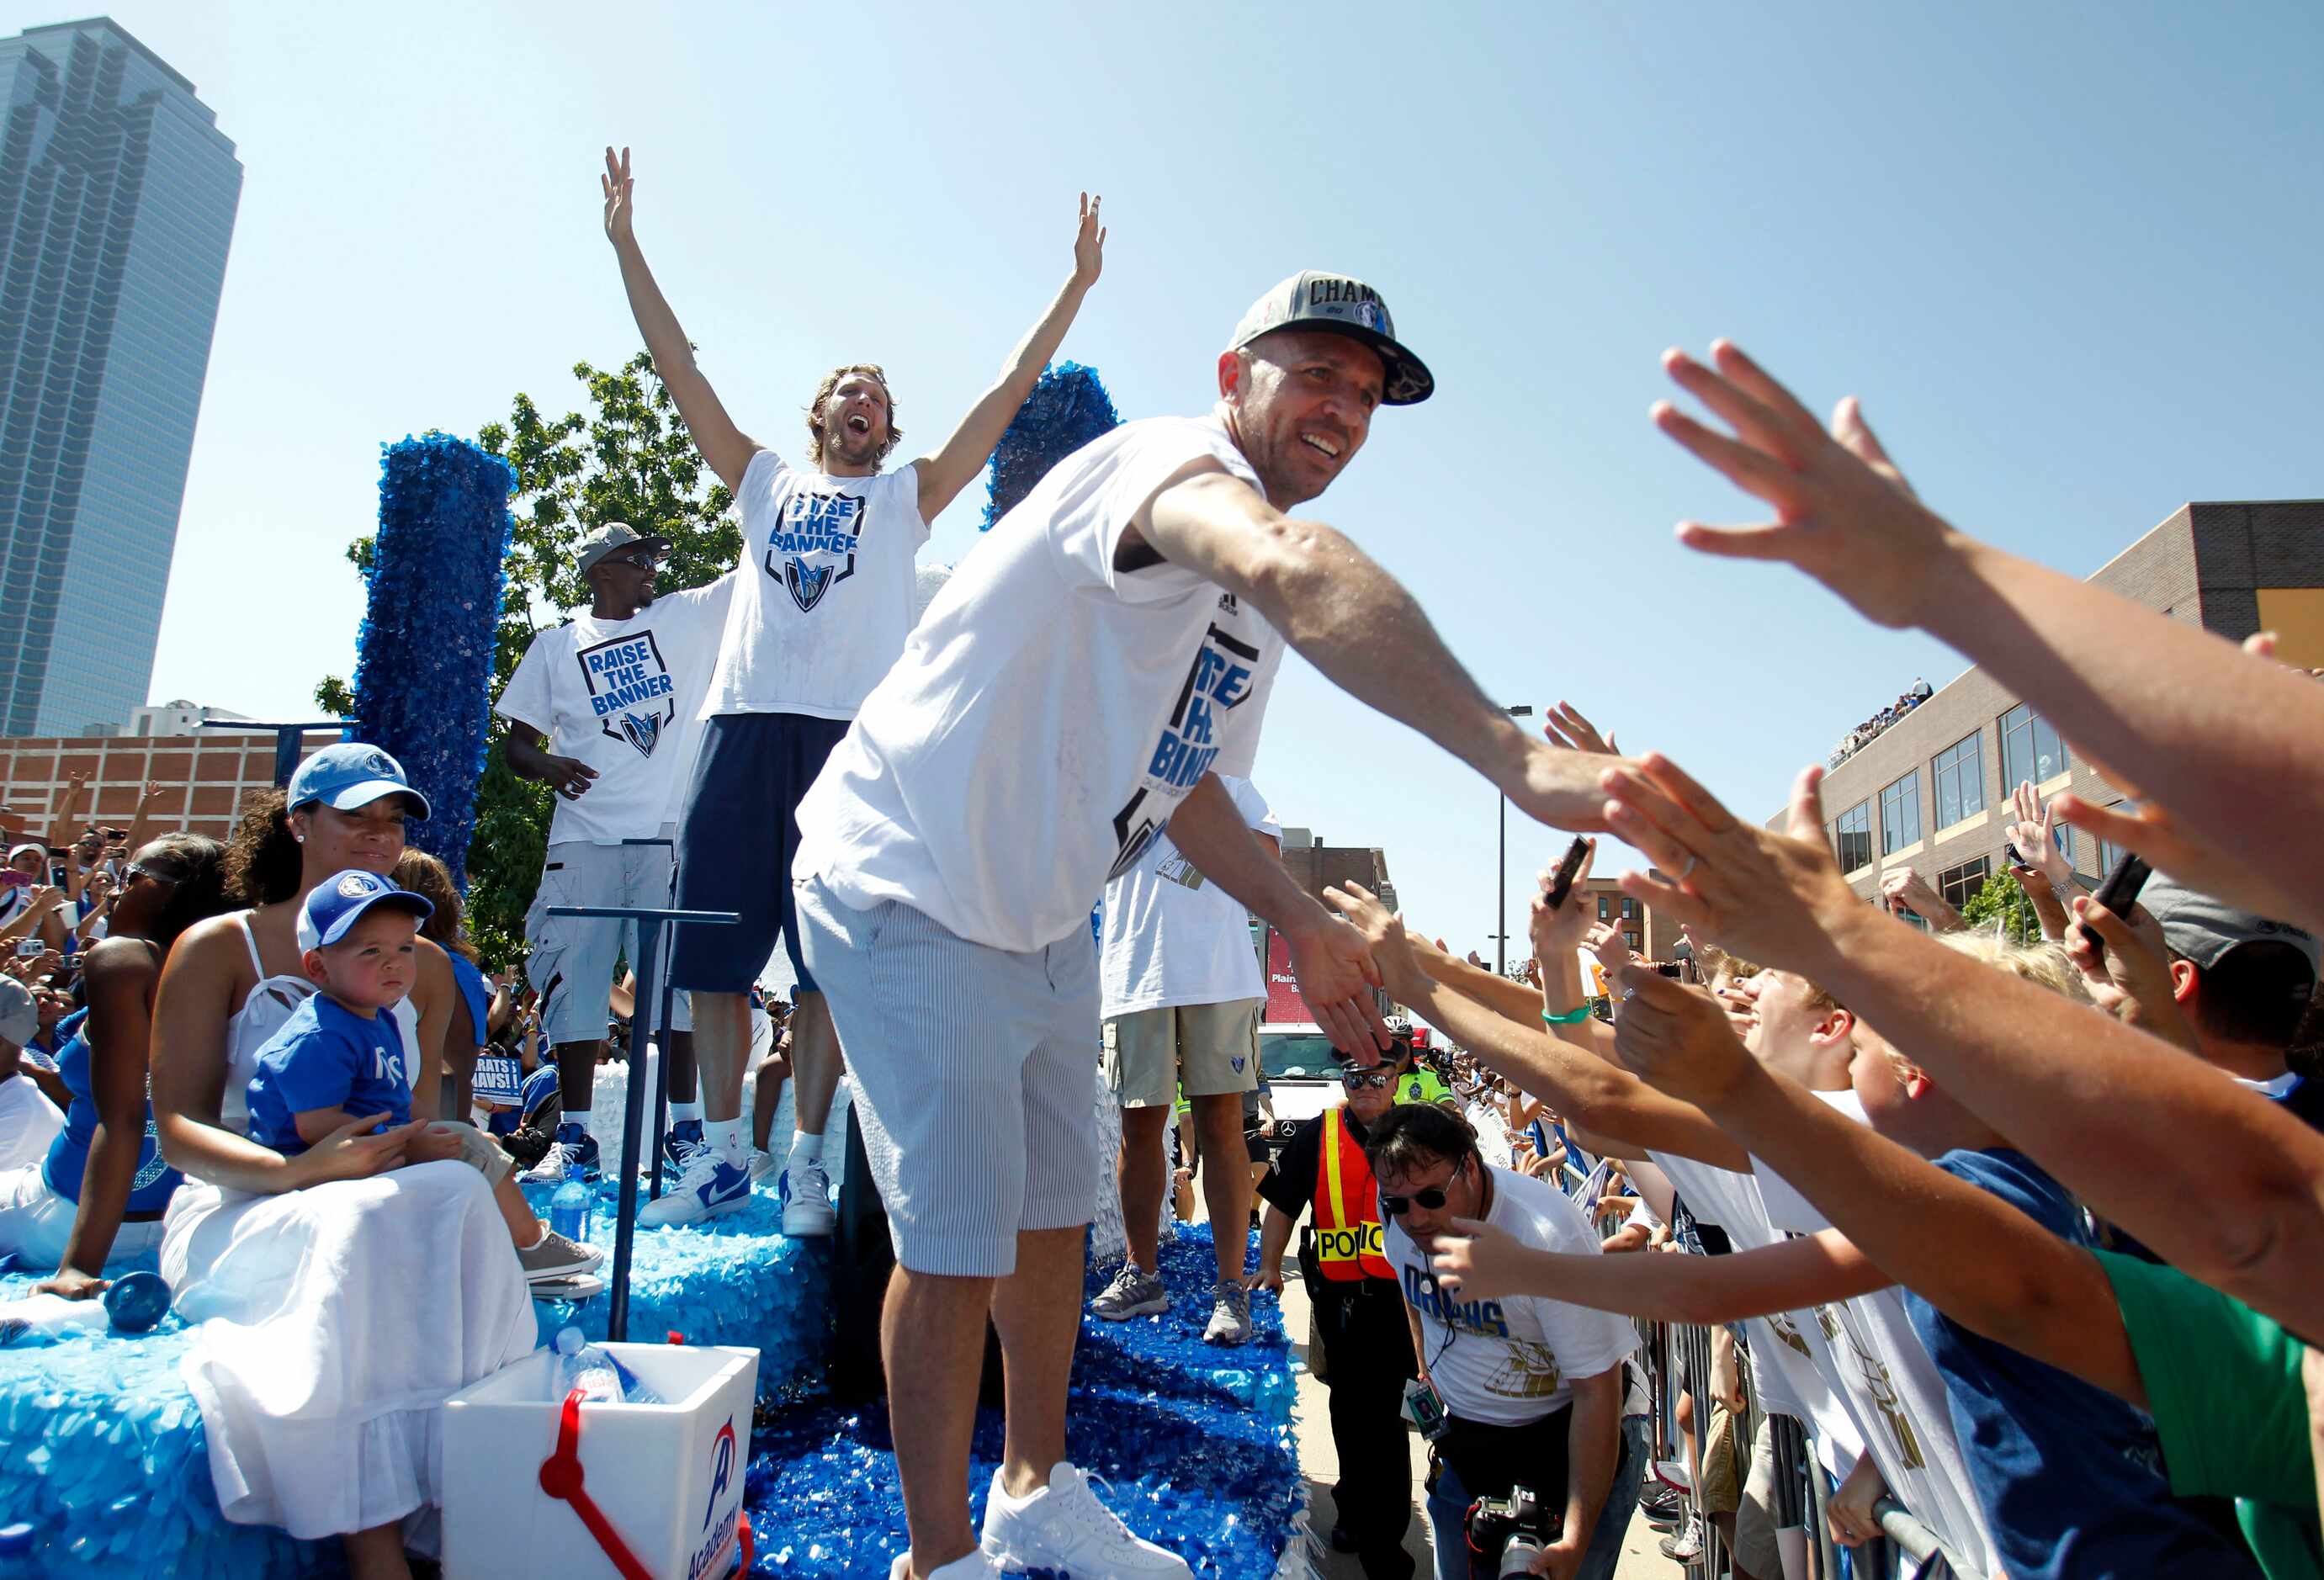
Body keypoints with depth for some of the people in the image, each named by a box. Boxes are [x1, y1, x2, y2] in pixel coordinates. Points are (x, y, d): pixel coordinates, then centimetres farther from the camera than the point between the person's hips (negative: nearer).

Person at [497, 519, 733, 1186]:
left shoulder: (686, 617, 12)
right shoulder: (556, 646, 13)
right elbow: (517, 739, 12)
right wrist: (545, 764, -9)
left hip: (671, 835, -1)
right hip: (585, 837, 1)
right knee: (575, 980, 1)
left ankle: (686, 1128, 7)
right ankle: (573, 1136, 10)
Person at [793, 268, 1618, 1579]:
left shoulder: (1247, 595, 9)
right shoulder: (1175, 457, -21)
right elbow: (1300, 568, -45)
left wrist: (1300, 919, 8)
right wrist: (1517, 758, -56)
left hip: (1045, 919, 10)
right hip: (909, 891, -9)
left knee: (1053, 1217, 17)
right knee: (960, 1247, -3)